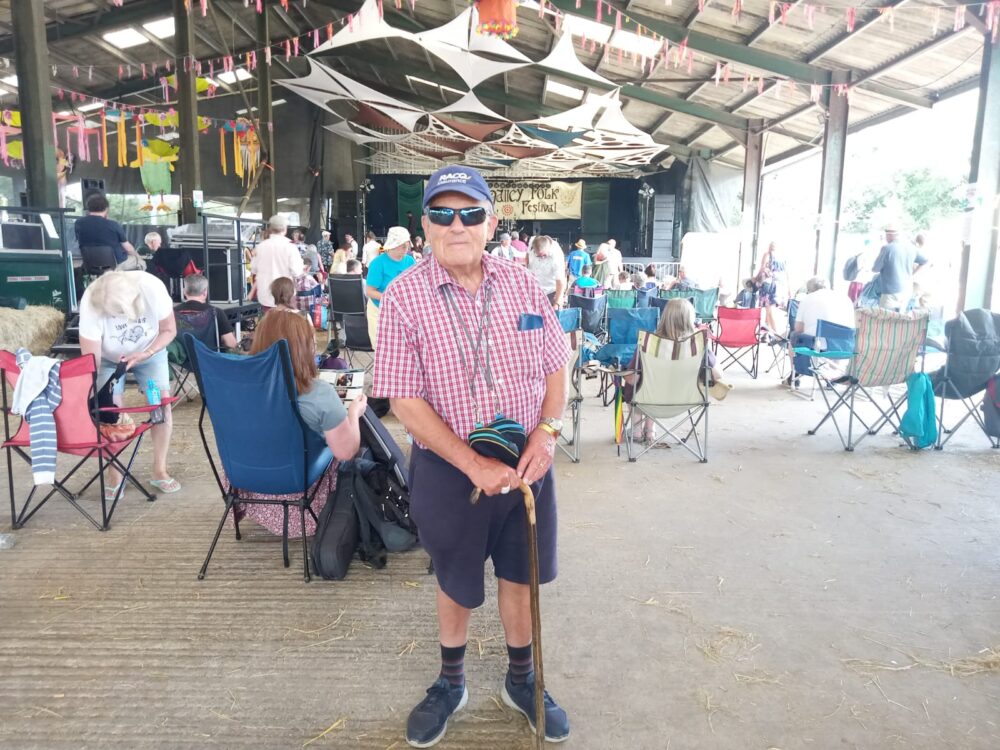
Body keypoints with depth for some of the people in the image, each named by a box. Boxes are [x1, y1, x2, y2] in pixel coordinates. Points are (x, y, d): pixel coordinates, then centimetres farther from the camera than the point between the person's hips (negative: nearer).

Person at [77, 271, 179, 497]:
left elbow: (169, 330, -18)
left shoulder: (152, 288, -34)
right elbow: (91, 360, -32)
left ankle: (160, 471, 4)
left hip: (150, 352, 1)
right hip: (109, 358, -1)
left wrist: (145, 354, -32)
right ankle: (114, 476, 1)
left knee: (162, 402, -10)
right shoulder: (91, 304, -35)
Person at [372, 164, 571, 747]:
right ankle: (451, 683, 45)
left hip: (526, 463, 3)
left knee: (520, 574, 18)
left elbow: (556, 367, 5)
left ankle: (522, 680, 43)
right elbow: (406, 401, -14)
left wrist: (547, 432, -12)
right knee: (457, 584, 18)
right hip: (449, 470, -2)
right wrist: (475, 465, -20)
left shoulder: (523, 285, -3)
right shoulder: (404, 296, -12)